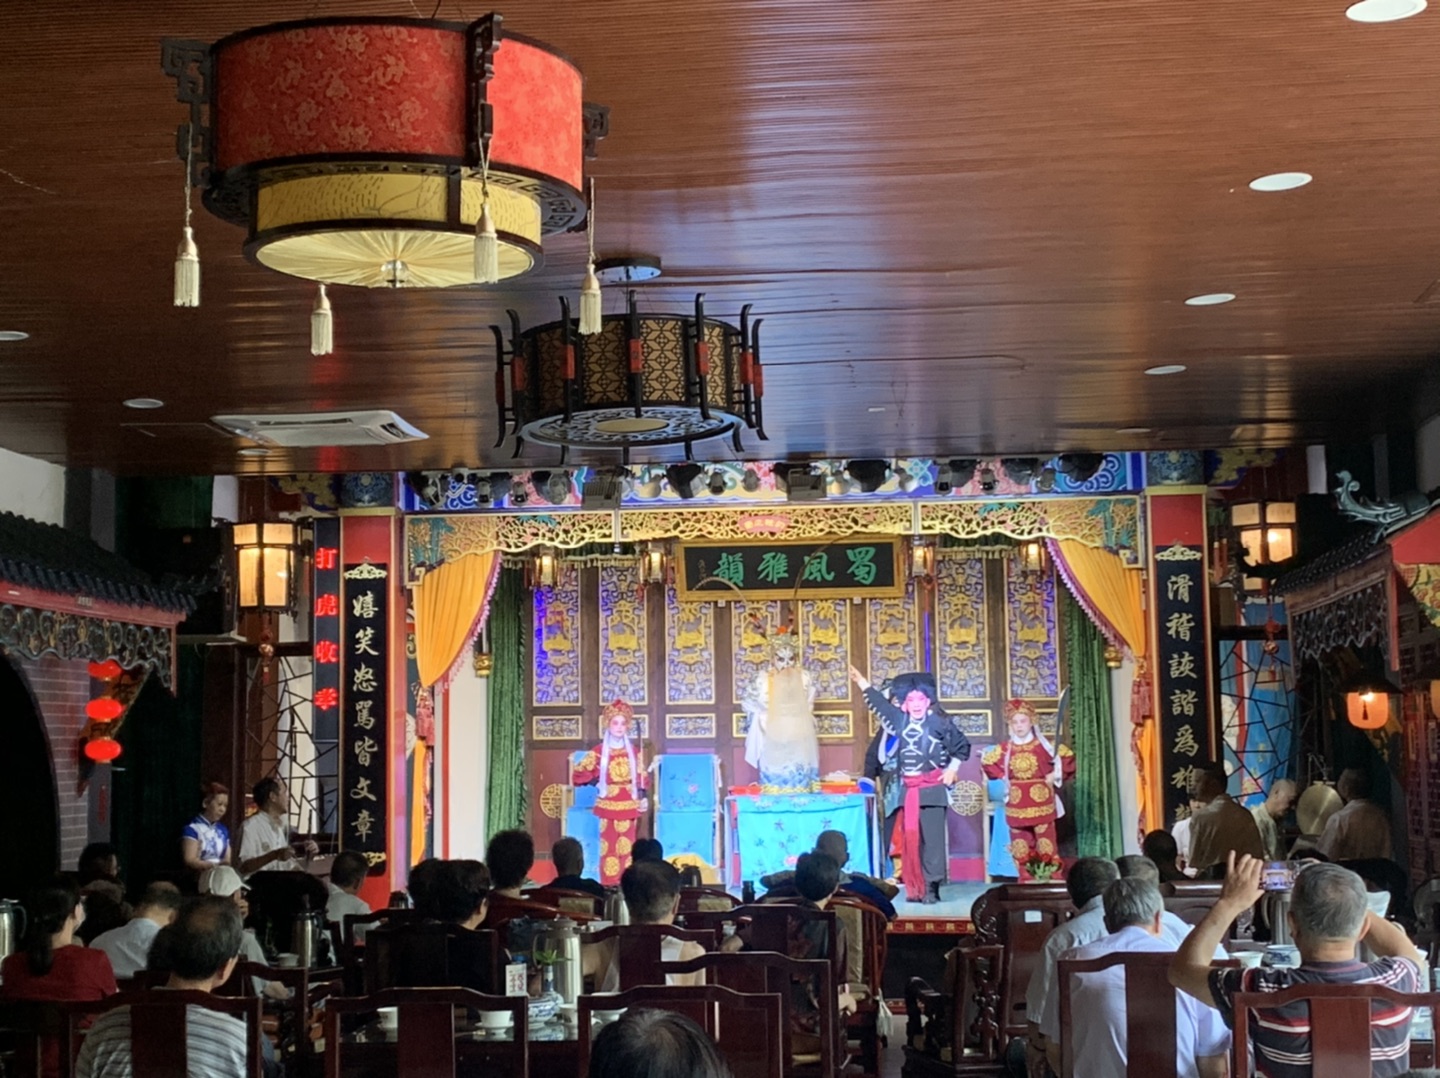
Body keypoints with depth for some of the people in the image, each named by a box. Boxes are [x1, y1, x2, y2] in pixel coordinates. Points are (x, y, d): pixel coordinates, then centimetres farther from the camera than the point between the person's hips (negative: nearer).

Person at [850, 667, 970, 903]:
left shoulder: (939, 722, -5)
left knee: (932, 837, -7)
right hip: (909, 788, 5)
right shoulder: (900, 720, 7)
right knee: (911, 837, 5)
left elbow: (962, 746, 4)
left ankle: (931, 887, -5)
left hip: (933, 787, -5)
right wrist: (862, 682, 26)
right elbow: (880, 702, 22)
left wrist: (952, 769, -2)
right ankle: (915, 887, 11)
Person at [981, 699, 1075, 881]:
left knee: (1046, 839, -4)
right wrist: (1003, 778, 6)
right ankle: (1026, 880, 10)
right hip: (1017, 801, 2)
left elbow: (1067, 757, 2)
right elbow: (987, 762, 15)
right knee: (1020, 842, 3)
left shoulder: (1043, 745, -1)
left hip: (1040, 798, -2)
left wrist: (1055, 775, -4)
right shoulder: (1005, 748, 2)